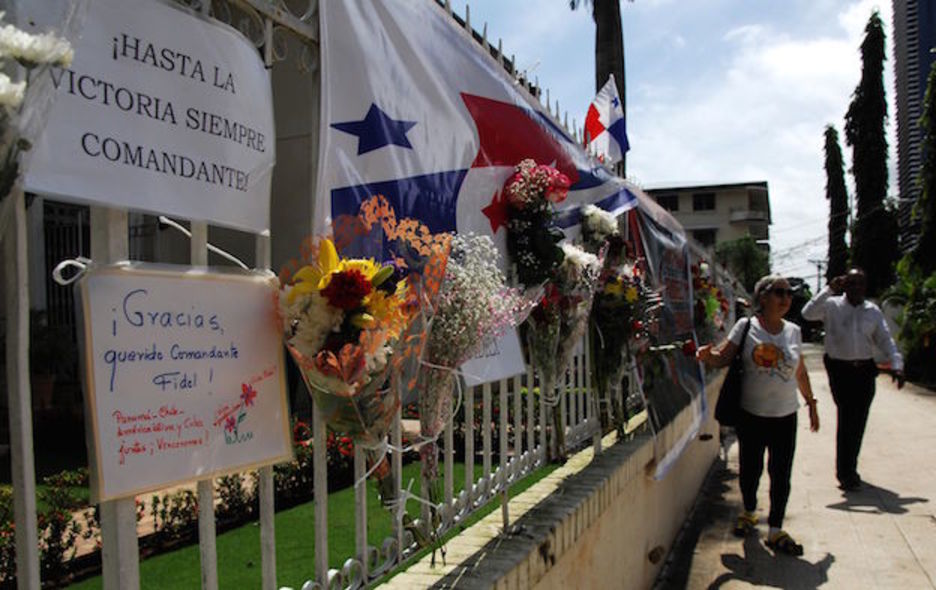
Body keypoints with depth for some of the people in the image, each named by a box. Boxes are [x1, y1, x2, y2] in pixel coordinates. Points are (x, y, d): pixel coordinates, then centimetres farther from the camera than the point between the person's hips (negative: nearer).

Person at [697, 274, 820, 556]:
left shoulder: (793, 331, 5)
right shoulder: (746, 326, -4)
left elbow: (800, 372, 14)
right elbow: (723, 357, -9)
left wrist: (811, 402, 17)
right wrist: (708, 355, -31)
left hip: (785, 416, 2)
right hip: (752, 414, -2)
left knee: (781, 475, 3)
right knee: (750, 468, 11)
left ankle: (776, 531, 16)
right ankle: (749, 512, 36)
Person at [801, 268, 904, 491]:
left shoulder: (873, 311, 9)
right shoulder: (832, 306, -2)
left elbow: (885, 340, 9)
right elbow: (807, 313, -19)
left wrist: (897, 365, -3)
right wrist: (828, 290, -20)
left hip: (865, 371, 4)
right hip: (840, 370, -4)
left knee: (858, 421, 10)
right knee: (847, 418, -9)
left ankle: (848, 469, 25)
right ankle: (846, 473, 0)